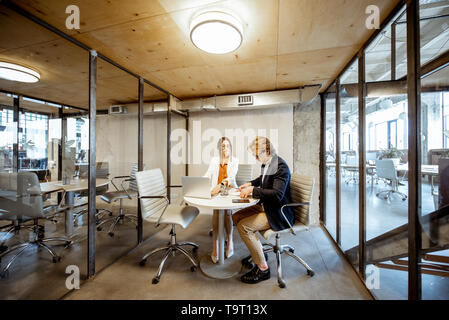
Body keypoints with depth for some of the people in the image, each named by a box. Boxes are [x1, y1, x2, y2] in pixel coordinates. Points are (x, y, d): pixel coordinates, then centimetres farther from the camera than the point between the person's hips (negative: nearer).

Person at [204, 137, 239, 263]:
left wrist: (220, 185, -30)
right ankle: (215, 244, -18)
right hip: (216, 192, 1)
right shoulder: (214, 161, 15)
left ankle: (230, 240, -5)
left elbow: (231, 176, -10)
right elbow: (207, 176, 3)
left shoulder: (235, 161, 7)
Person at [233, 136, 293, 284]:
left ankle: (263, 269, -1)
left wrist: (253, 190, -29)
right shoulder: (266, 163, 4)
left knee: (243, 226, -20)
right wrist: (250, 184, 7)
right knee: (236, 217, 7)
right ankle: (257, 251, 21)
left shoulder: (281, 167, -23)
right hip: (265, 206, 10)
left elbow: (277, 194, -32)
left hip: (278, 213, -10)